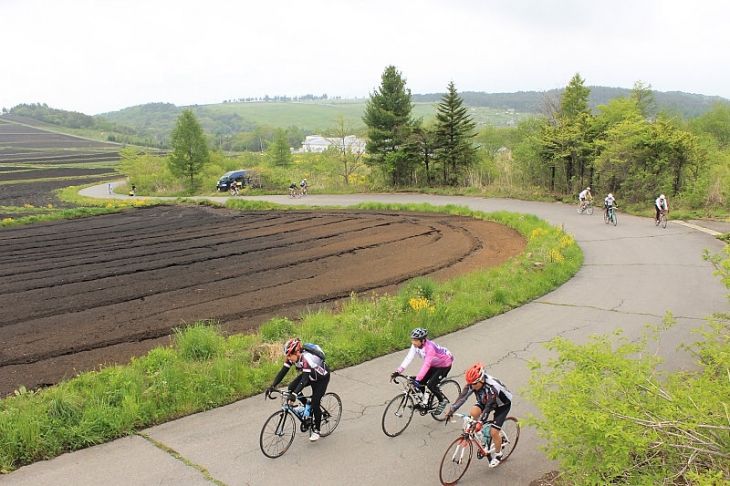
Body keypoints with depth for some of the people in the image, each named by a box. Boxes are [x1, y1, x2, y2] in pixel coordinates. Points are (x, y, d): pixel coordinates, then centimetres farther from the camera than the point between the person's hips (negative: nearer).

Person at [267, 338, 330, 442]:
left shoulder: (307, 358, -39)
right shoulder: (291, 357, -19)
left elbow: (304, 379, -47)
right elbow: (283, 372, -18)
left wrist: (294, 394, -57)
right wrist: (272, 386, -30)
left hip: (321, 378, -7)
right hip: (309, 375, 7)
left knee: (315, 404, -13)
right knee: (291, 388, -14)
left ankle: (316, 430, 9)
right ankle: (306, 405, 9)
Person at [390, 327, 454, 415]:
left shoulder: (430, 347, -36)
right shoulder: (415, 345, -15)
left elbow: (426, 365, -41)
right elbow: (408, 358, -21)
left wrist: (417, 380, -48)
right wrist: (397, 372, -31)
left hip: (444, 365, -7)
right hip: (433, 364, 7)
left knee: (431, 385, -18)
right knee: (421, 382, -5)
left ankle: (443, 400, 6)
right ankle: (423, 402, 16)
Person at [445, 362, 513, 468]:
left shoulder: (492, 386, -40)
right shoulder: (472, 383, -23)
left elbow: (488, 407, -40)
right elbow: (462, 397, -27)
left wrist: (480, 422, -47)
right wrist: (451, 411, -35)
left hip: (502, 404, -6)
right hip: (485, 400, 6)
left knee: (493, 432, -11)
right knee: (473, 413, -23)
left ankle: (498, 455, 15)